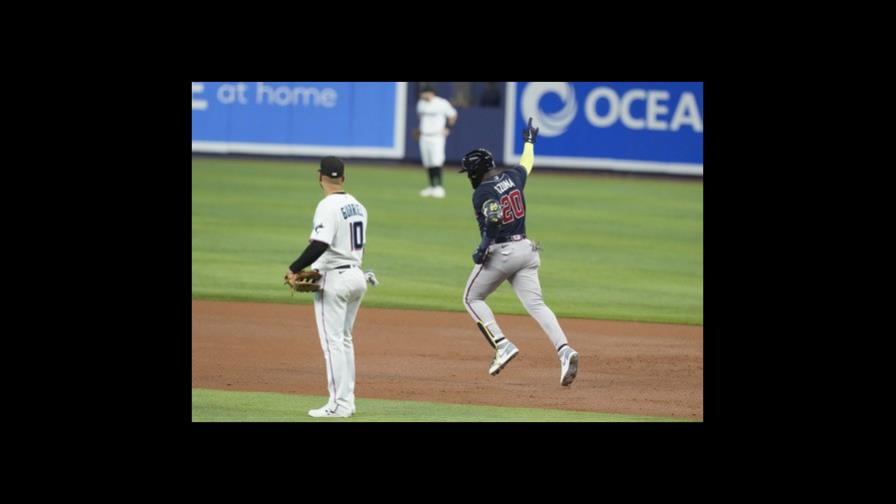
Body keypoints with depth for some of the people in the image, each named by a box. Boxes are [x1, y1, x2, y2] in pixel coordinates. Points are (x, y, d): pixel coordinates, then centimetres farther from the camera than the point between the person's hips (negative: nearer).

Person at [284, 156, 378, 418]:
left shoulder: (328, 206, -15)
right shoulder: (357, 206, 12)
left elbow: (319, 245, -25)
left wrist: (294, 269, -18)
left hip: (334, 279, -9)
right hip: (357, 275, 9)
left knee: (332, 341, -6)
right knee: (344, 339, 17)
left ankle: (339, 404, -8)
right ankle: (347, 400, 18)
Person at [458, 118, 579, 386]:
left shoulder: (483, 192, -12)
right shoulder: (512, 177, 9)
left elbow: (493, 218, -28)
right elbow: (527, 164, 32)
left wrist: (483, 248, -23)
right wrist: (529, 141, 50)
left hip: (500, 253, -7)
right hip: (526, 249, 7)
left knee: (472, 298, 13)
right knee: (535, 303, 0)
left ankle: (502, 345, -2)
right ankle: (564, 350, -22)